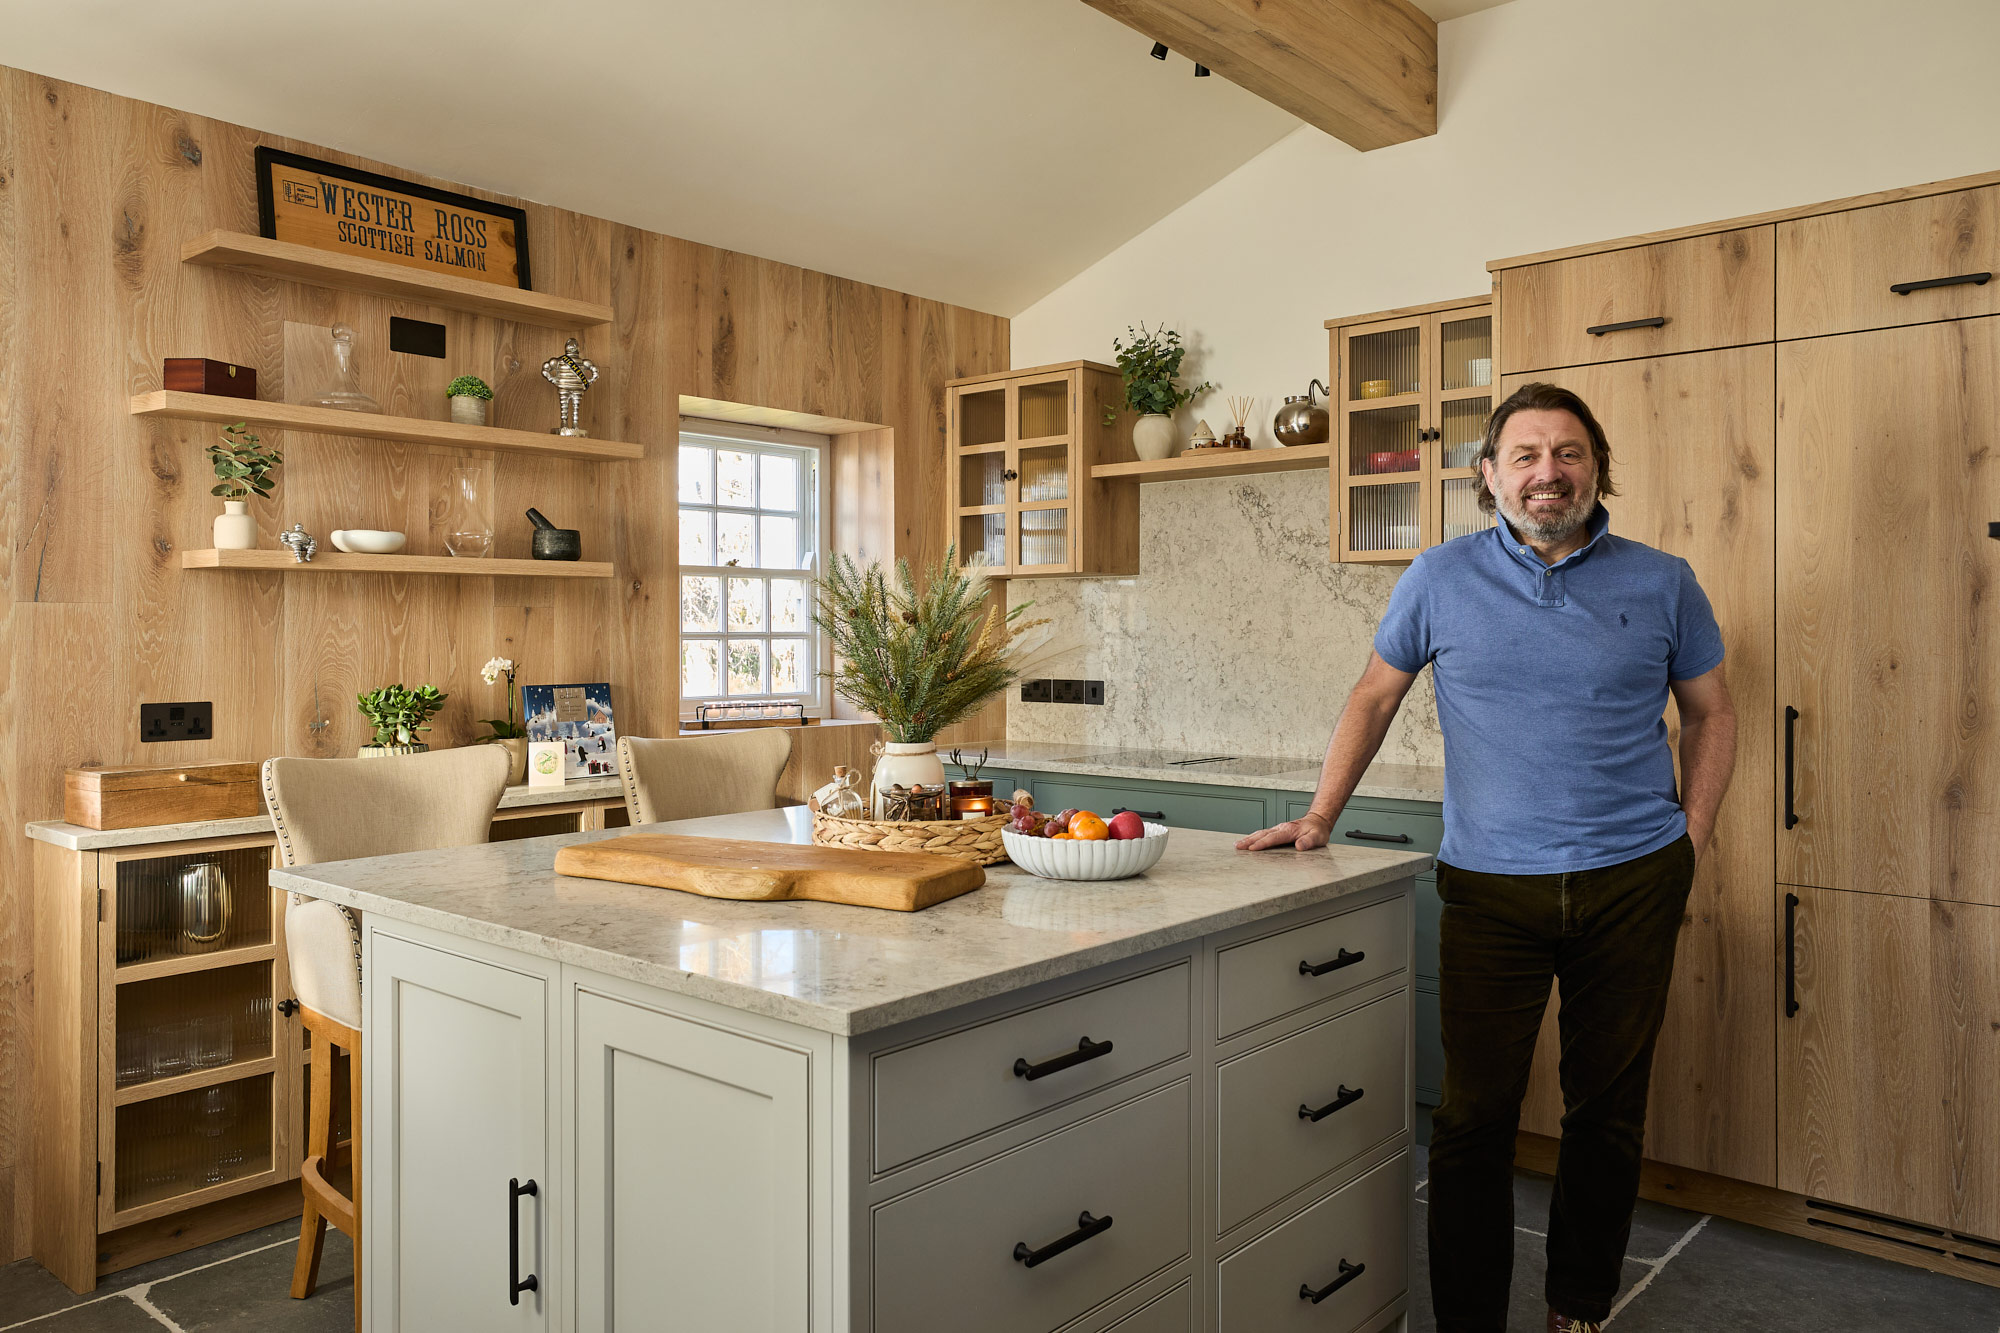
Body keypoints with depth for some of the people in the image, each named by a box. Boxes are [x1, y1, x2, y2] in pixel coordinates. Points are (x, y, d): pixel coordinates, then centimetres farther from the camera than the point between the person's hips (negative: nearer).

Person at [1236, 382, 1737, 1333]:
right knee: (1476, 1116, 2)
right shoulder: (1442, 579, 2)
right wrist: (1320, 817, 6)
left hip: (1632, 885, 2)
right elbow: (1375, 696, 10)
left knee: (1608, 1112, 12)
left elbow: (1711, 715, 14)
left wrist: (1689, 843, 6)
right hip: (1489, 888, -1)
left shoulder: (1661, 584, 4)